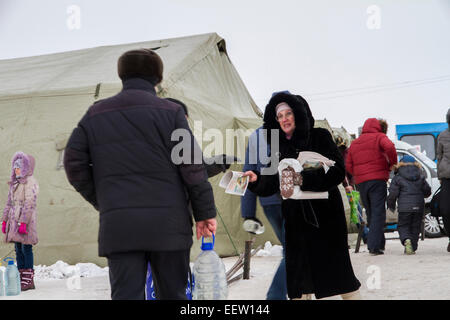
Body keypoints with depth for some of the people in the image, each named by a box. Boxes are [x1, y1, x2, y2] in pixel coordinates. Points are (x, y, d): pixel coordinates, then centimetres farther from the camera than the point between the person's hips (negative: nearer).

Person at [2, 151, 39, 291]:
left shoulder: (30, 182, -5)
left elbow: (29, 203, -13)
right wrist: (4, 220, 14)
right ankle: (21, 278, 11)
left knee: (26, 248, -9)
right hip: (14, 219, 8)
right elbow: (9, 202, 21)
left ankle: (29, 280, -6)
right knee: (18, 249, 8)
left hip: (26, 218, -8)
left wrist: (23, 222, -20)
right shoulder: (15, 183, 21)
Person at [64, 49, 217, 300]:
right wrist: (206, 212, 2)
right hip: (167, 223, -1)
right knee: (172, 294, 9)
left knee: (126, 294, 2)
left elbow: (74, 163, 7)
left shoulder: (95, 114, 11)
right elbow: (192, 165, -4)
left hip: (117, 226, 2)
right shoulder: (170, 111, 2)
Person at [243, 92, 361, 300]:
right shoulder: (279, 147, 12)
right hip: (295, 218, 5)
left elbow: (337, 171, -13)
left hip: (325, 214, -4)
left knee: (337, 270, -2)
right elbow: (271, 185, 11)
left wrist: (304, 179, -24)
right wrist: (256, 180, -9)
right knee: (299, 276, 4)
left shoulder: (319, 137, -2)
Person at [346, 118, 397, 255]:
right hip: (377, 180, -5)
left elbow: (348, 165, 14)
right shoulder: (379, 137, 3)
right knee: (378, 213, -6)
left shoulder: (355, 143, 20)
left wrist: (358, 176, 15)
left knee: (370, 214, 14)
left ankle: (379, 244, 17)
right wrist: (393, 164, -6)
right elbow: (389, 147, -19)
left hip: (361, 182, 5)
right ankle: (374, 245, -15)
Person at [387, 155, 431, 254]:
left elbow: (393, 194, -5)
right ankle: (413, 248, 9)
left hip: (404, 207, -3)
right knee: (415, 227, 13)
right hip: (419, 206, 3)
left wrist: (391, 205, 11)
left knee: (403, 226, 7)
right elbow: (427, 192, 13)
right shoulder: (421, 177, 11)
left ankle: (406, 240, -22)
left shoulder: (398, 178, -1)